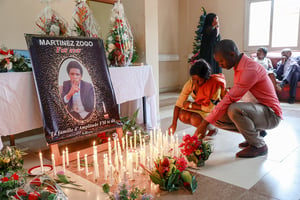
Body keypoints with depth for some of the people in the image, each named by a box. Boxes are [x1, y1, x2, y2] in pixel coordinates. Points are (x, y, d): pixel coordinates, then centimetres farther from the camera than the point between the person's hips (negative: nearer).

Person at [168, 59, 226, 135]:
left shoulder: (215, 84, -28)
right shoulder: (190, 83, -16)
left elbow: (211, 108, -26)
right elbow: (179, 103, -16)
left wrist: (191, 105, -19)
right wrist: (174, 124, -23)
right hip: (198, 109, 5)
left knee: (195, 119, -32)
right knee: (182, 115, -21)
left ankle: (212, 129, 0)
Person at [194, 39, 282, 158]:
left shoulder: (250, 69, -25)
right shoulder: (239, 67, 7)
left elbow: (230, 99, -30)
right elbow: (233, 97, 9)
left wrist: (205, 123, -28)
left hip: (270, 114, -9)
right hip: (257, 110, 9)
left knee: (234, 109, -36)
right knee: (217, 118, -4)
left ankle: (259, 145, -12)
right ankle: (256, 132, 12)